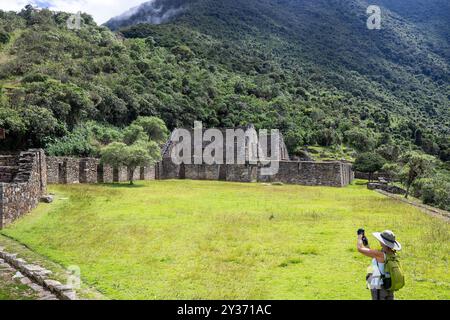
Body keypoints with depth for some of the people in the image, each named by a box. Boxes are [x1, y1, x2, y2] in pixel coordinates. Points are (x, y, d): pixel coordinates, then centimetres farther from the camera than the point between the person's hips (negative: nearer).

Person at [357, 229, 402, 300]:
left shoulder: (381, 254, -21)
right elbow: (375, 259, 19)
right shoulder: (392, 254, 4)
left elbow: (360, 249, -17)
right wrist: (366, 244, 16)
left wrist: (360, 236, 0)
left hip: (379, 289, -8)